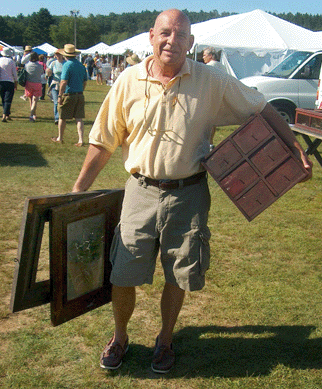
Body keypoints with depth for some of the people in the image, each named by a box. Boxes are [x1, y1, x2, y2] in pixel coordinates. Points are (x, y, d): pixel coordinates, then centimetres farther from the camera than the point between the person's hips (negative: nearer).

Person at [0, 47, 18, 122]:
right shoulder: (11, 61, -5)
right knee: (8, 100, -4)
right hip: (10, 82, -3)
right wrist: (16, 84, 7)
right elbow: (14, 74, -4)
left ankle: (7, 115, 21)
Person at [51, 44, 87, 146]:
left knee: (62, 118, 9)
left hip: (68, 95, -6)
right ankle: (81, 140, -2)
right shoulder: (81, 65, 9)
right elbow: (85, 81, 15)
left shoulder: (67, 65, -11)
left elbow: (64, 82, -17)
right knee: (79, 118, 5)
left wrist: (60, 95, -13)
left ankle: (60, 138, 21)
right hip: (80, 95, 6)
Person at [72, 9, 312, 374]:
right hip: (141, 192, 1)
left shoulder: (211, 81, -5)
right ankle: (119, 337, 32)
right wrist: (78, 190, 4)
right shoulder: (129, 81, -2)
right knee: (122, 275, 4)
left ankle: (165, 339, 37)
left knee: (178, 277, 11)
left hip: (188, 195, 0)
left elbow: (262, 109, 5)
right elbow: (103, 141, 4)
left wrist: (295, 148, -1)